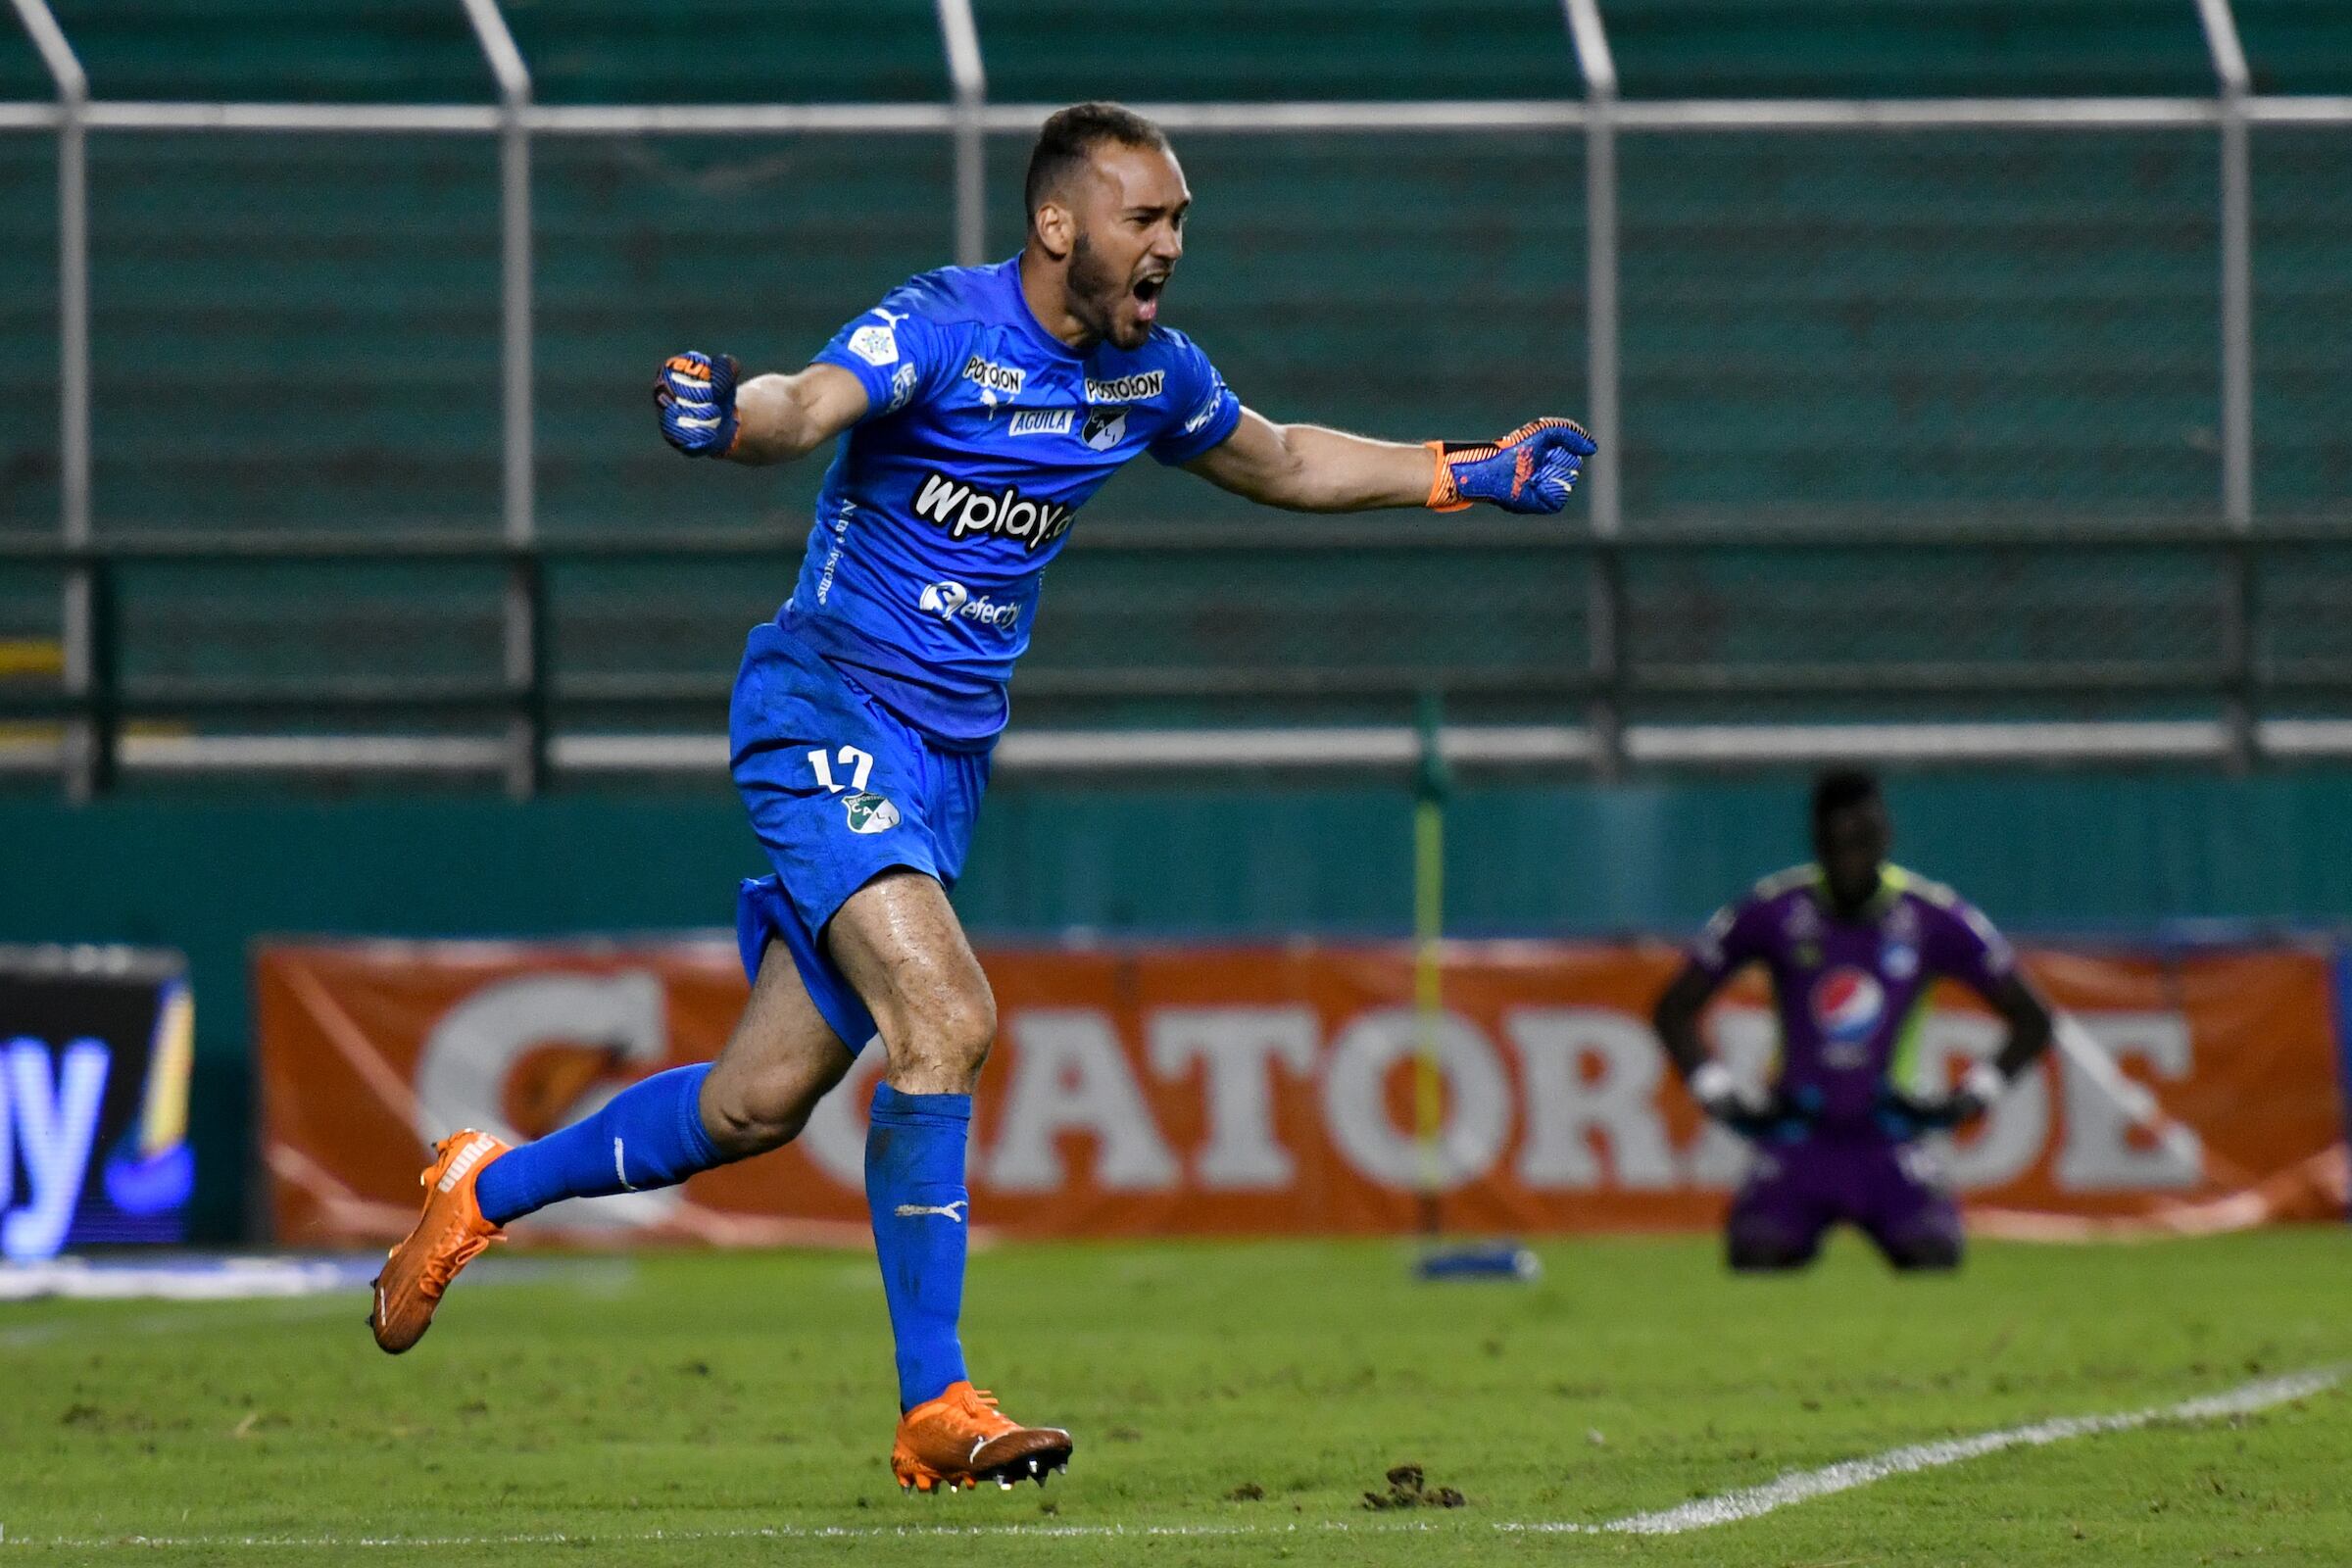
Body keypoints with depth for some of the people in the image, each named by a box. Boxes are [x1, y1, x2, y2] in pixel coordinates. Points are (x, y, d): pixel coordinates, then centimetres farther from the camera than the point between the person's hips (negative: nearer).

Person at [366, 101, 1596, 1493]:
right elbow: (810, 406, -35)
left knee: (757, 1105, 6)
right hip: (830, 713, -7)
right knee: (946, 1017, -24)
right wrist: (729, 417, -57)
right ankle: (937, 1411, -19)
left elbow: (1282, 463, 26)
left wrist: (1476, 476, 23)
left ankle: (489, 1190, 29)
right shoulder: (942, 329, -16)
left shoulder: (1149, 373, 7)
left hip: (949, 761, 7)